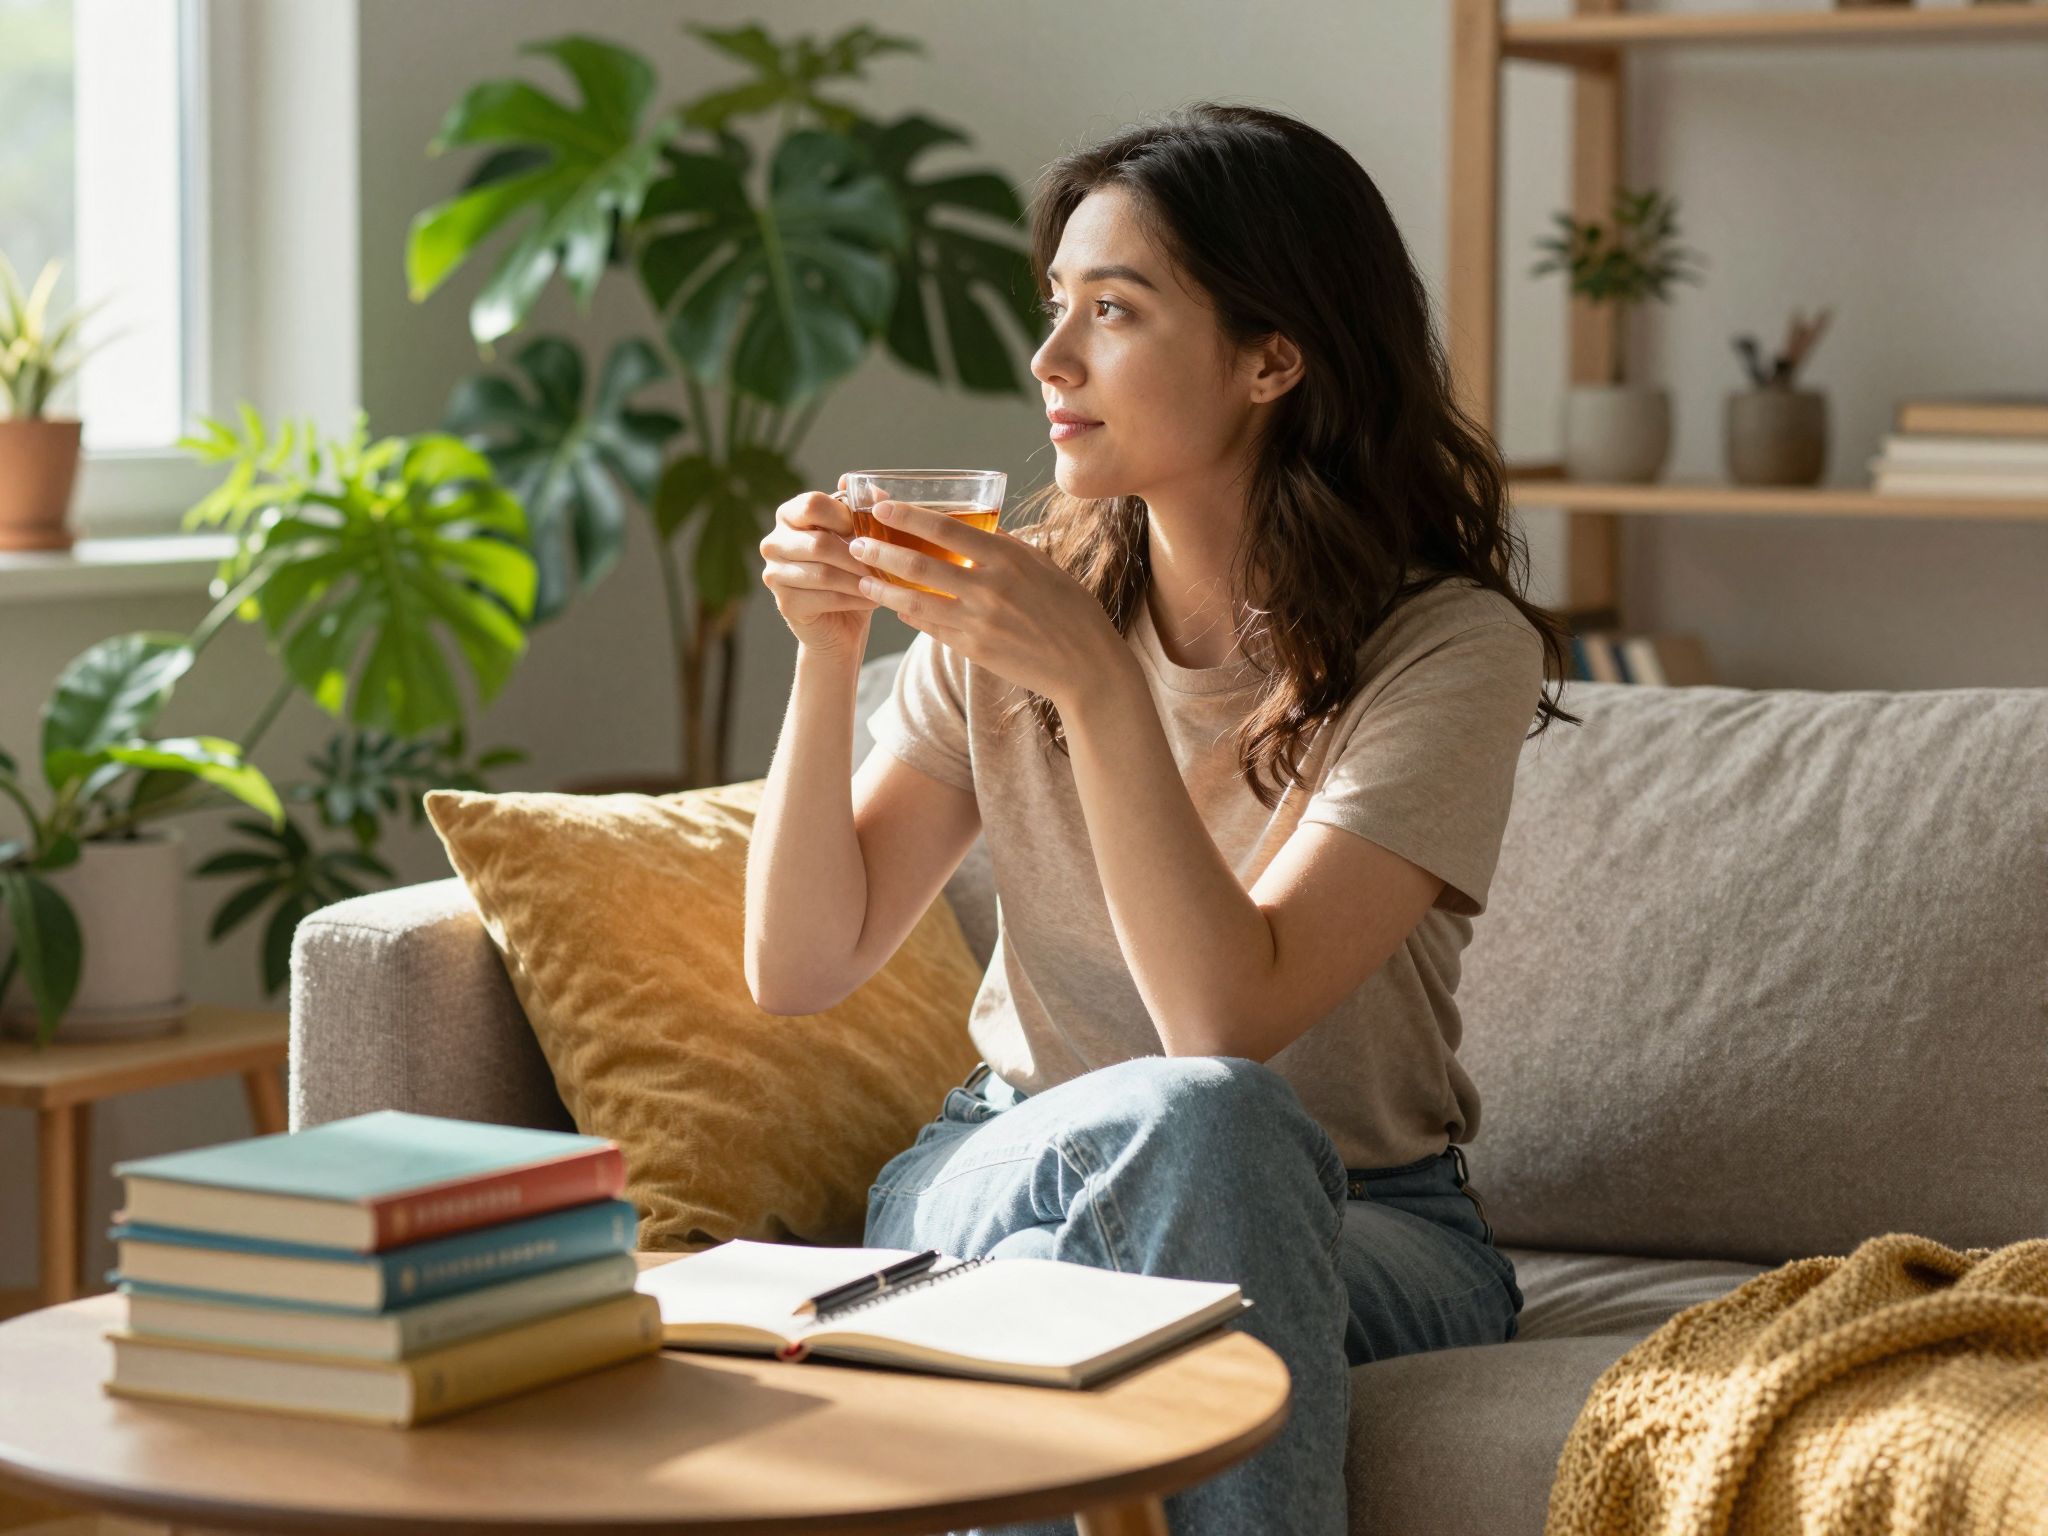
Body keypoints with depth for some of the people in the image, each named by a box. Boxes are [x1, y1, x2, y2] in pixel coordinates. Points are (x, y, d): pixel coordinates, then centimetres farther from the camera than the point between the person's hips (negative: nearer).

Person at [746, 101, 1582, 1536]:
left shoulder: (1450, 650, -13)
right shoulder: (1015, 604, 0)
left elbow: (1232, 1016, -25)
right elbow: (803, 965, -2)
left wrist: (1094, 686, -32)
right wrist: (828, 653, -14)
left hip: (1359, 1219, -2)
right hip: (1004, 1177, 2)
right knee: (1181, 1119, -33)